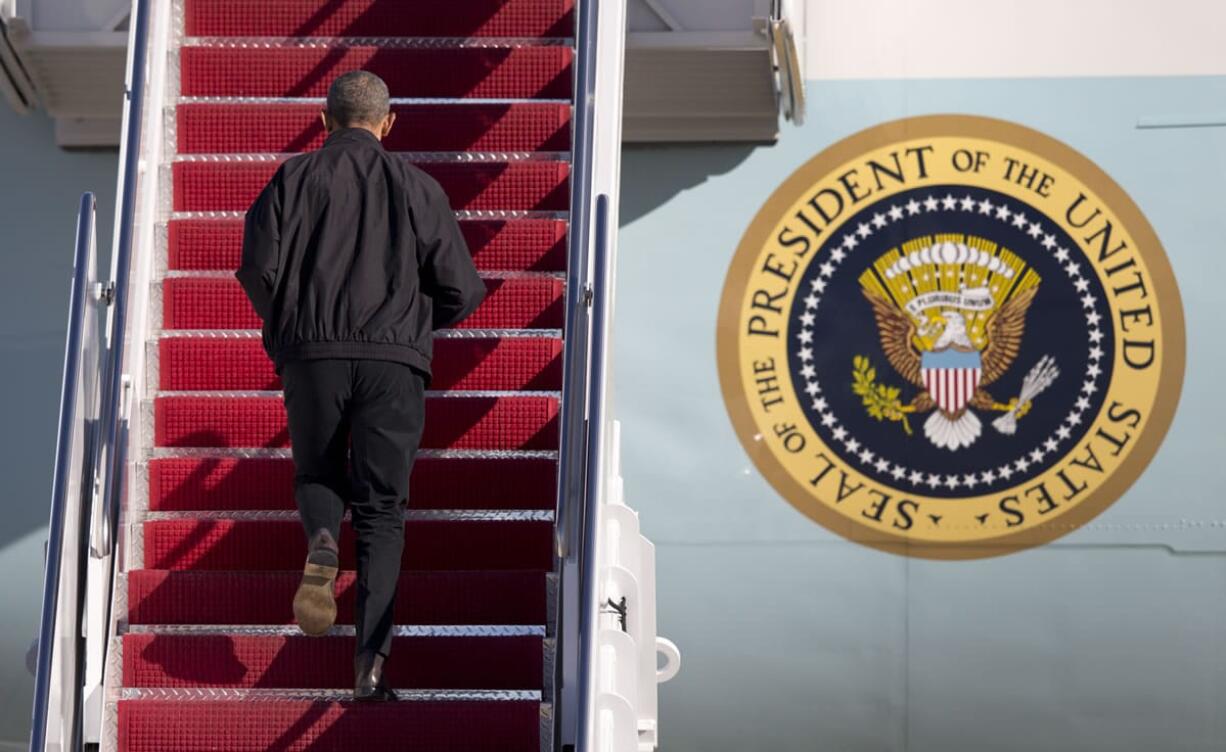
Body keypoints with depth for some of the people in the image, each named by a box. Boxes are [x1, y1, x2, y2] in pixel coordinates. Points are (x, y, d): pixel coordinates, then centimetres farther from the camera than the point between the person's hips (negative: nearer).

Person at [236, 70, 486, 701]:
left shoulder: (295, 177, 6)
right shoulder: (418, 187, 10)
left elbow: (258, 267, -4)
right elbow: (463, 290, 7)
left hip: (312, 354, 0)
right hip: (395, 358, 0)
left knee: (316, 475, 23)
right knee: (382, 510, 6)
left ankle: (322, 543, -13)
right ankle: (371, 663, -5)